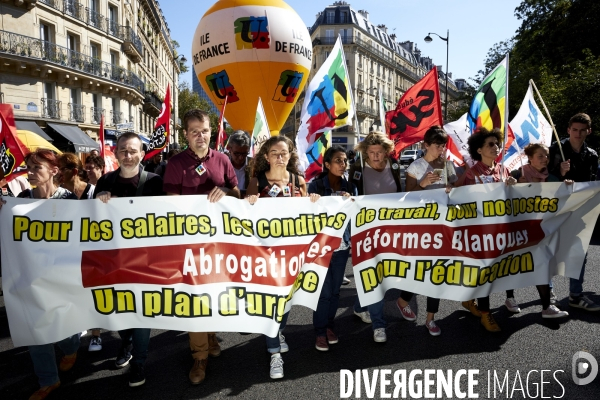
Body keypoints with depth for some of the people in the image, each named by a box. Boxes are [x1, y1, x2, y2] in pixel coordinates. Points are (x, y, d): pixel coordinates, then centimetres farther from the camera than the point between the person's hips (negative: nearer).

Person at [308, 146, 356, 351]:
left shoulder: (350, 187, 6)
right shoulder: (315, 185, -6)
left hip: (342, 243, 4)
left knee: (335, 289, 13)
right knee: (324, 290, 0)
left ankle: (329, 325, 30)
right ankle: (320, 331, 15)